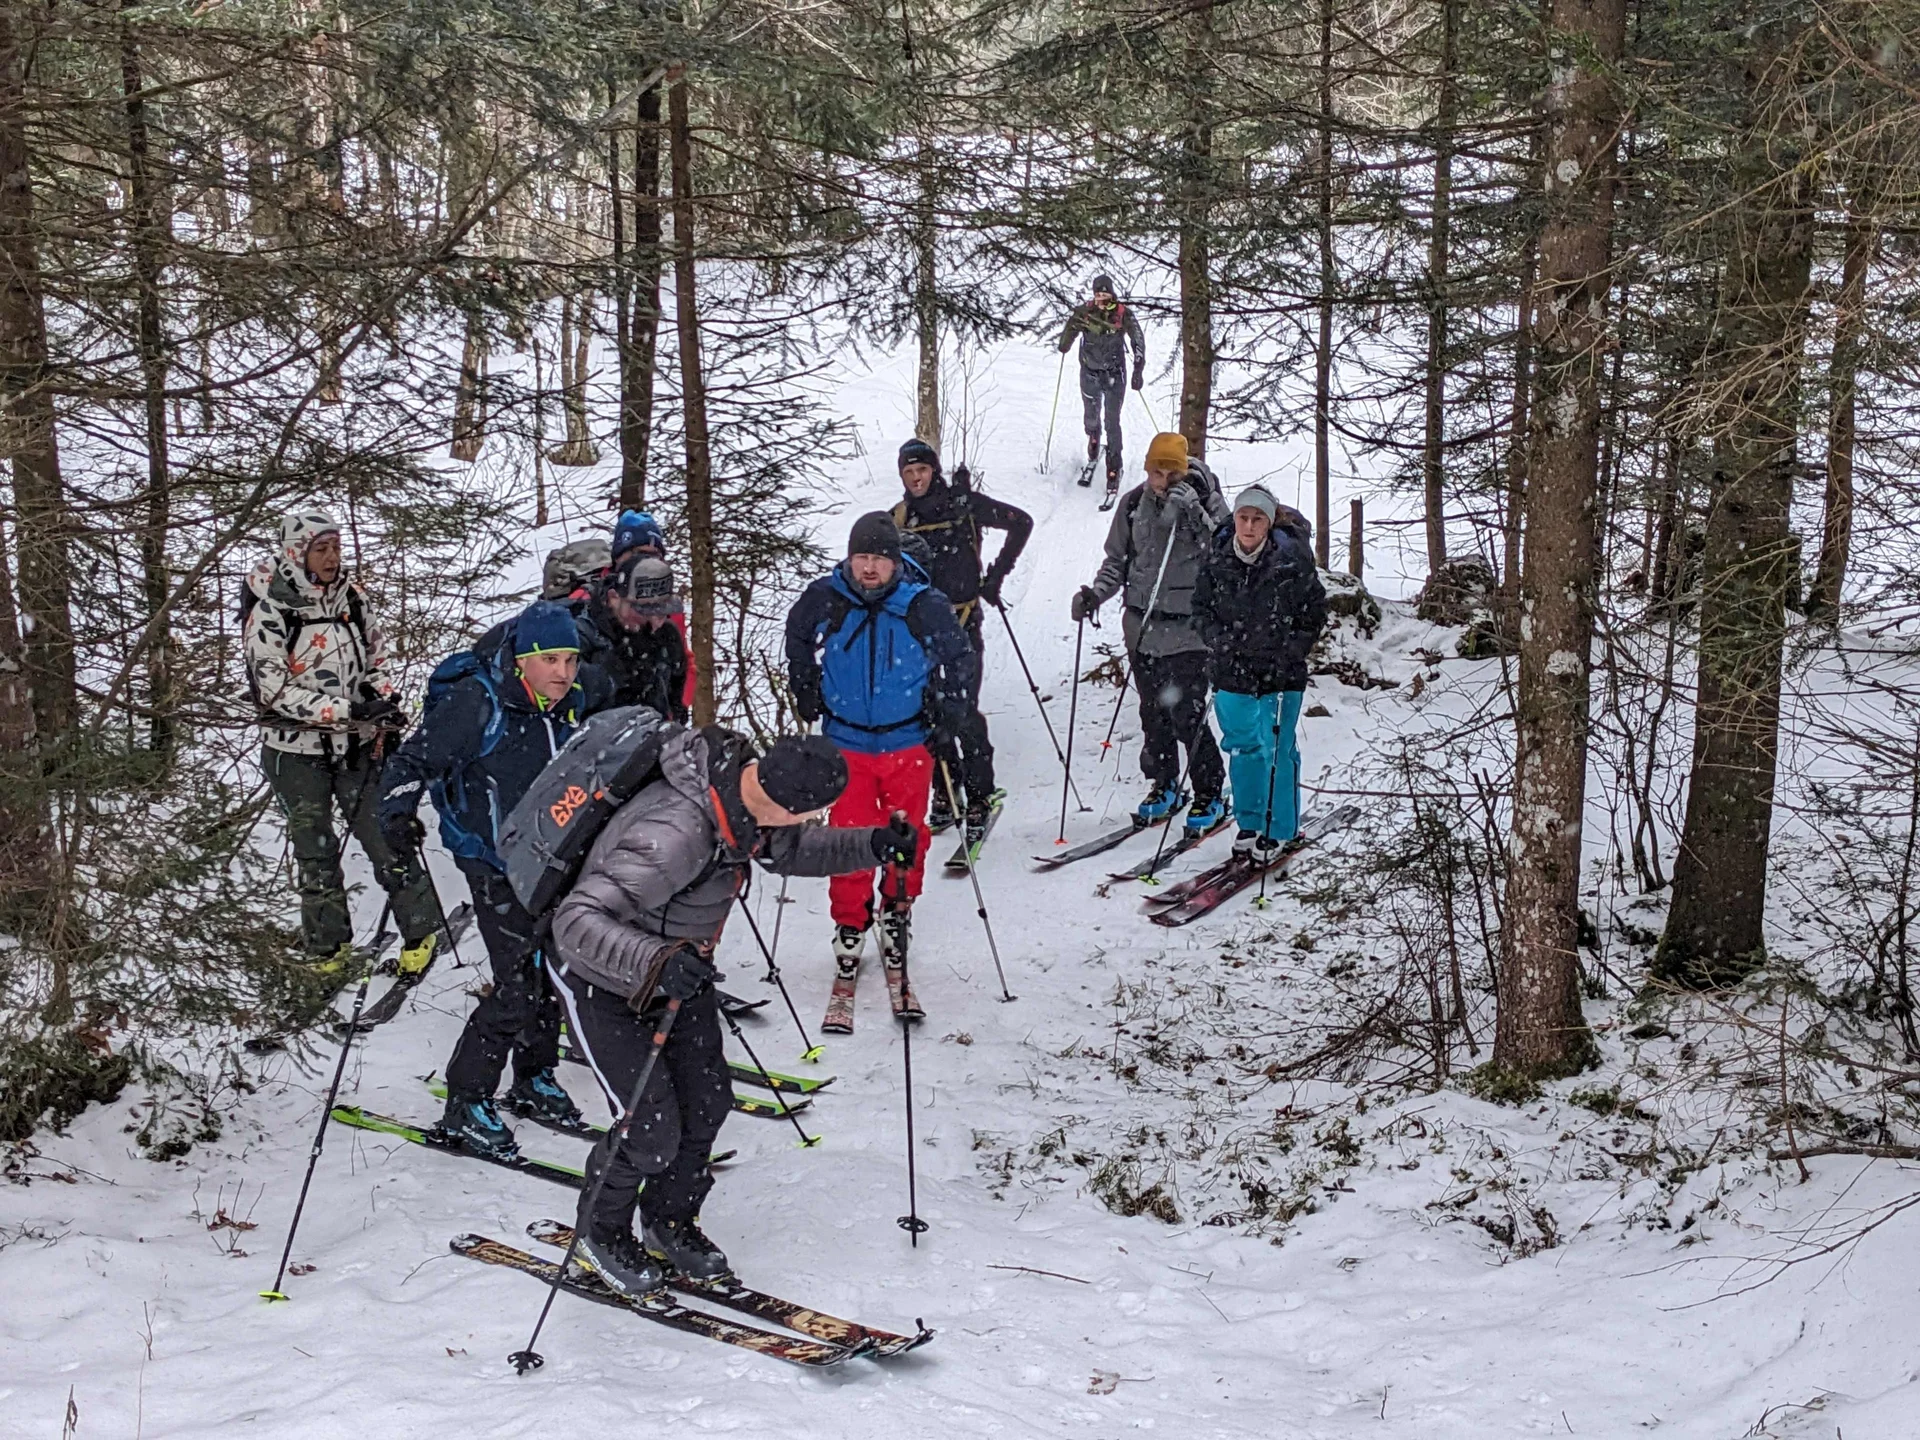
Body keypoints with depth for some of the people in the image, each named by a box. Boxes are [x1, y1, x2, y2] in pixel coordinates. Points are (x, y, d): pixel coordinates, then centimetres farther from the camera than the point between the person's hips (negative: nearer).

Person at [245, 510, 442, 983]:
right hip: (297, 751, -2)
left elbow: (376, 662, 14)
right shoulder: (269, 611, -13)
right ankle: (328, 952, 21)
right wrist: (347, 710, -24)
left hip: (356, 746, 3)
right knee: (317, 855, 7)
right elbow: (276, 690, -18)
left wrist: (382, 702, -5)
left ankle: (421, 933, 6)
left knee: (385, 837, -5)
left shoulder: (351, 598, 1)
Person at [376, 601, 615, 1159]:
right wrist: (398, 811, -29)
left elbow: (605, 694, 22)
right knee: (519, 987, -13)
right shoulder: (478, 702, -21)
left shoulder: (576, 695, -3)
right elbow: (415, 757, -15)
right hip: (496, 865, -7)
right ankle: (464, 1106, -1)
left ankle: (535, 1080, 35)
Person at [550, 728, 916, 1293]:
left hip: (677, 967, 8)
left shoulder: (748, 782, -17)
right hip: (604, 980, -7)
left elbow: (790, 848, 6)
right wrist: (655, 964, -57)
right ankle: (602, 1231, 25)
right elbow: (577, 922, -42)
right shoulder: (676, 833, -42)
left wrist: (873, 845, -9)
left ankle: (670, 1223, 36)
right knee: (654, 1132, -6)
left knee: (707, 1102, 11)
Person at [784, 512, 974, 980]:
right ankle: (850, 922, 17)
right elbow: (797, 638, 15)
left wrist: (950, 705, -2)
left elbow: (959, 657, 6)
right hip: (846, 741, 0)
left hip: (909, 742, 0)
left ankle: (898, 911, 31)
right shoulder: (823, 599, -8)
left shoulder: (926, 607, -11)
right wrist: (805, 689, 11)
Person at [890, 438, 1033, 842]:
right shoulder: (898, 519, 8)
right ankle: (945, 792, 20)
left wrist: (996, 576, -1)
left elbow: (1021, 523, 1)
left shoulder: (964, 504, -3)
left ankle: (979, 798, -2)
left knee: (962, 711, -11)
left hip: (962, 623, -4)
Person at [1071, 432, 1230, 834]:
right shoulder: (1134, 503, 5)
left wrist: (1195, 514, -25)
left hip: (1187, 626, -4)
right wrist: (1095, 594, 0)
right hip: (1141, 624, 4)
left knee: (1186, 714, -8)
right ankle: (1163, 786, 28)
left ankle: (1209, 794, 8)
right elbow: (1118, 560, 15)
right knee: (1152, 712, 11)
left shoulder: (1206, 501, -5)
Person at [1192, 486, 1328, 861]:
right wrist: (1219, 641, -7)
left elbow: (1313, 614, -2)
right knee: (1242, 749, 12)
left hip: (1280, 675, -3)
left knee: (1277, 751, 1)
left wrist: (1288, 654, -10)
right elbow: (1201, 608, 9)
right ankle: (1249, 823, 27)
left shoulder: (1293, 561, -11)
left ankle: (1279, 830, 14)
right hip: (1232, 674, 3)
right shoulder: (1217, 560, -3)